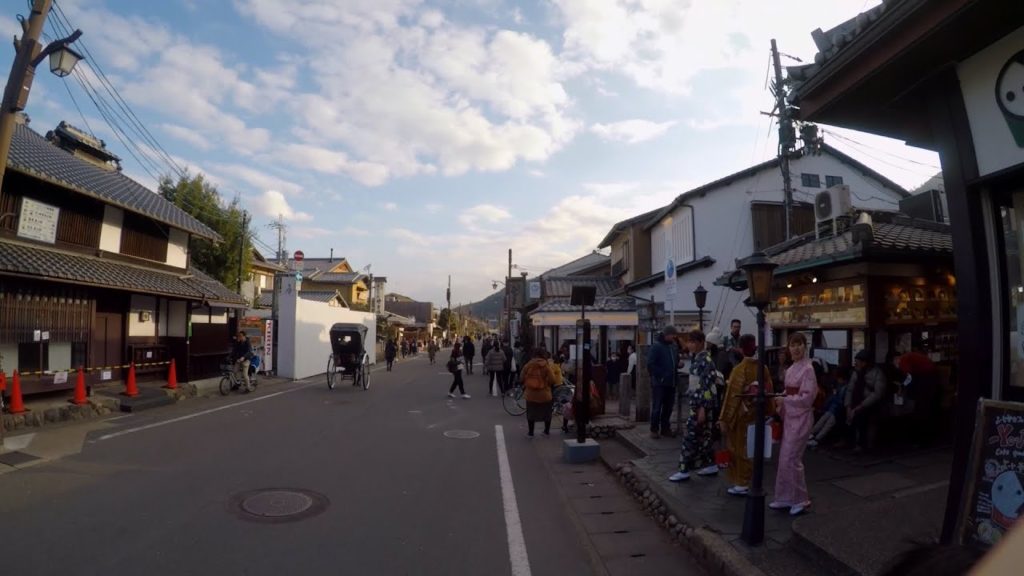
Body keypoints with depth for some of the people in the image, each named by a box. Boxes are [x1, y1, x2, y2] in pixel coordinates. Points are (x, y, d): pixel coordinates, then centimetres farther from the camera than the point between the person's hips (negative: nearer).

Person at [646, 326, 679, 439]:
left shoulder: (673, 347, 11)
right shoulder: (656, 346, -9)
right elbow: (650, 365, -15)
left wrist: (679, 363, 5)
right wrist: (661, 375, -16)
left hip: (671, 383, 6)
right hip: (659, 383, -6)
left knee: (668, 407, 12)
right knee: (657, 407, -1)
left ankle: (665, 428, 23)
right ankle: (654, 429, 8)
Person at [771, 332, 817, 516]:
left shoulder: (808, 369, -13)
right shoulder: (790, 370, 11)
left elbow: (807, 398, -17)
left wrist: (784, 400, -18)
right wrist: (780, 407, 6)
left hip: (801, 418, -8)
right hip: (789, 418, 8)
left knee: (791, 459, -5)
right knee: (785, 459, 10)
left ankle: (801, 499, 10)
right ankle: (786, 498, 20)